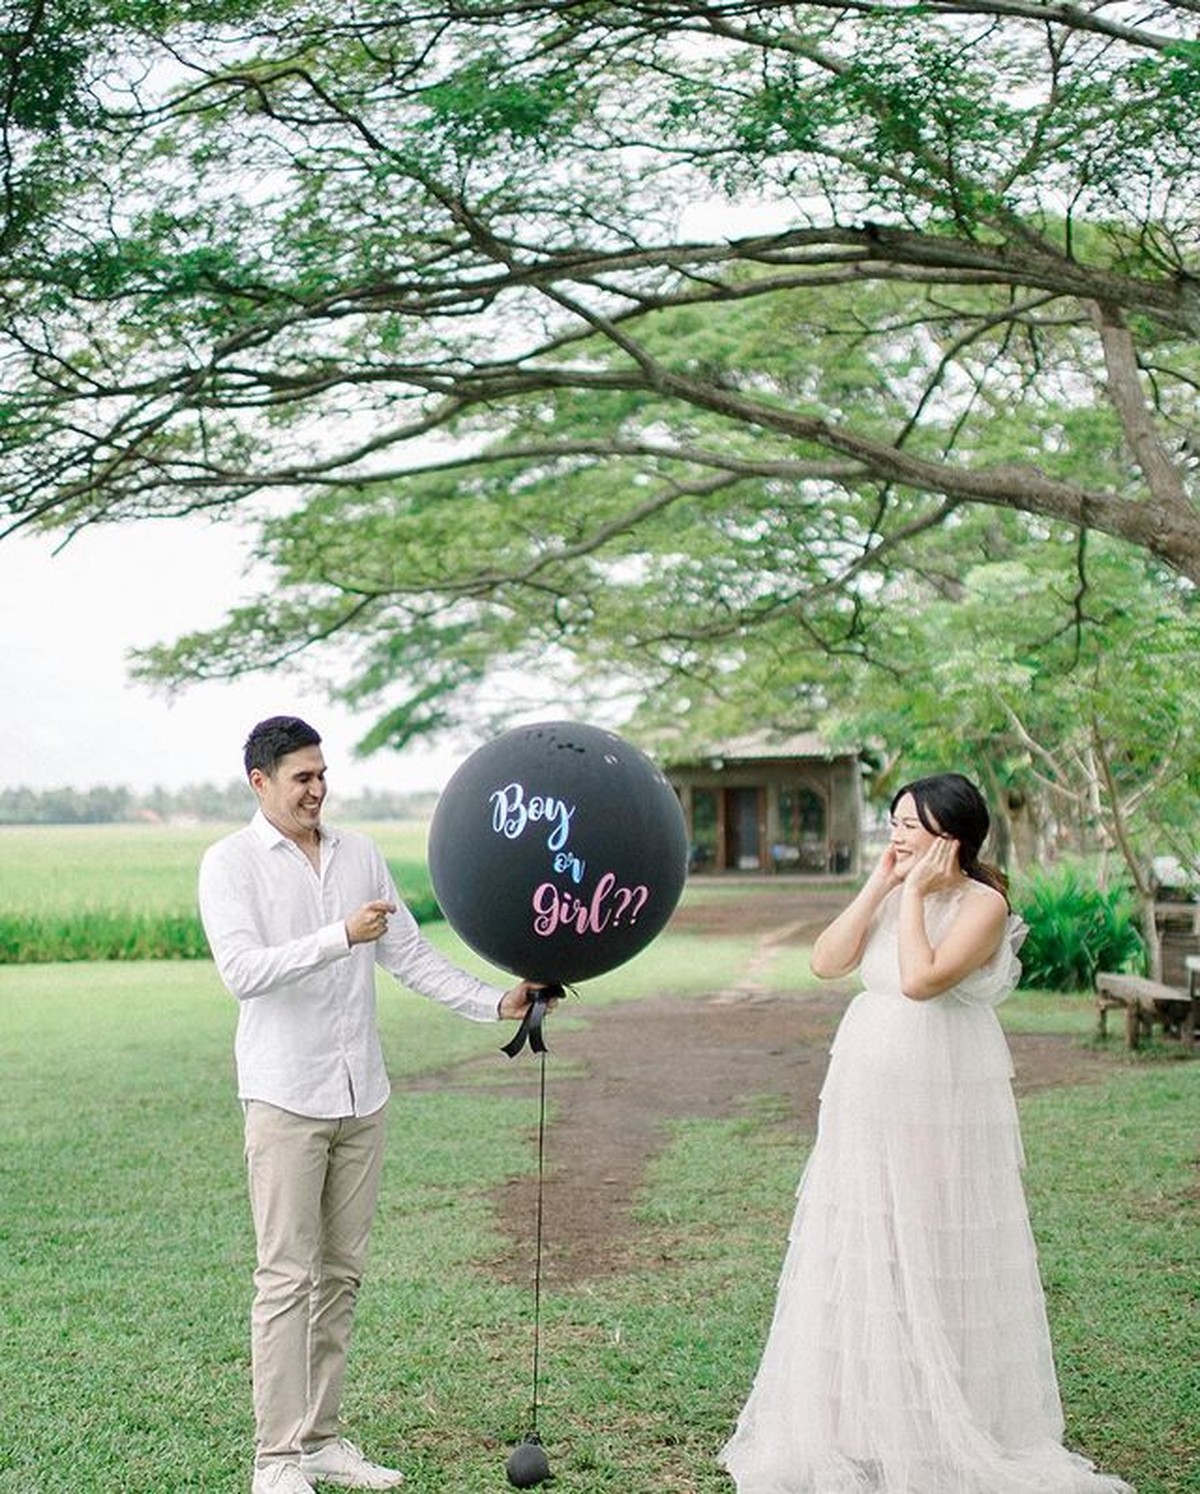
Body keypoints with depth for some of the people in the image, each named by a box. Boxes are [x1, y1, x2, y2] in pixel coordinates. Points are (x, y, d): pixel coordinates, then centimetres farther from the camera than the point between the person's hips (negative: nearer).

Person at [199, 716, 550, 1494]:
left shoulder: (361, 854, 10)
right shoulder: (230, 863, -5)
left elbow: (410, 953, 9)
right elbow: (243, 971, -17)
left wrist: (495, 1001, 0)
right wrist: (341, 937, -27)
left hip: (362, 1094, 5)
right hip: (286, 1097, -5)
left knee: (342, 1273, 10)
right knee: (287, 1277, -4)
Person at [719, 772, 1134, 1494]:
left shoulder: (981, 904, -11)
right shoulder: (894, 894, 9)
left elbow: (921, 979, -24)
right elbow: (828, 960, -2)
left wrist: (914, 892, -17)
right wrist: (879, 885, -5)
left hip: (942, 1100, -7)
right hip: (869, 1096, 7)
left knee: (936, 1256, 1)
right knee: (864, 1249, 11)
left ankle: (951, 1426, 15)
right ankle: (870, 1414, 24)